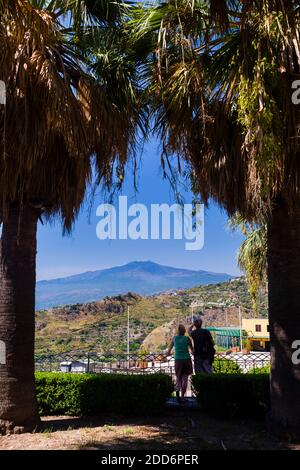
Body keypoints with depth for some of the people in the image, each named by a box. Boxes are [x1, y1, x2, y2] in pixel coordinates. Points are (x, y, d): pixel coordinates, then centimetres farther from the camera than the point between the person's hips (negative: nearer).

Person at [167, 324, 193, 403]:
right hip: (186, 359, -1)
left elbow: (169, 349, 13)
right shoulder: (187, 338, -2)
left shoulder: (174, 338, 3)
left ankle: (177, 391, -17)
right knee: (185, 378, 10)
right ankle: (182, 396, 7)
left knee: (178, 378, 11)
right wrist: (192, 353, 30)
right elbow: (192, 350, 8)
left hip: (178, 360, 1)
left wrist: (168, 353, 35)